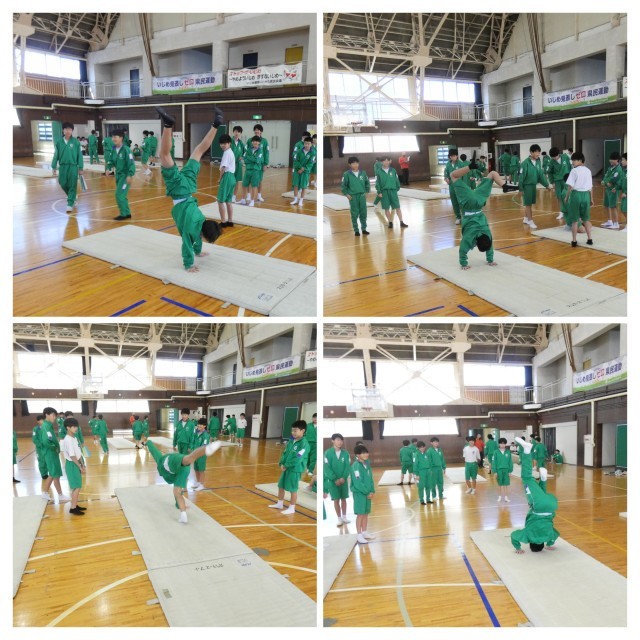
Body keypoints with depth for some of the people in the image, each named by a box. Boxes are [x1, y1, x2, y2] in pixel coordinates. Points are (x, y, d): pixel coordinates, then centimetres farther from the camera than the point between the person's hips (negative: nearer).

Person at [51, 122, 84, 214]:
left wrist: (81, 168, -2)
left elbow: (79, 155, -1)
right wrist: (54, 167, 2)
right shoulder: (58, 142, 1)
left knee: (72, 185, -3)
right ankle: (73, 196, 34)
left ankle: (70, 204, 4)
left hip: (73, 166, -3)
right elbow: (56, 155, 5)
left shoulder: (76, 142, -5)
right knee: (63, 184, 8)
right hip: (63, 166, 3)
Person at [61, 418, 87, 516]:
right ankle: (73, 508, 0)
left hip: (76, 464, 9)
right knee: (77, 487, -6)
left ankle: (75, 505, 23)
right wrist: (80, 467, -16)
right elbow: (72, 456, -21)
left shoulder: (74, 438, 9)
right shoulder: (68, 440, -20)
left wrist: (82, 464, 9)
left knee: (77, 486, 14)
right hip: (72, 465, -9)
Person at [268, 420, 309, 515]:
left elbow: (297, 459, -21)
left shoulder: (304, 444, -18)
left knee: (293, 489, 2)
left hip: (295, 469, -8)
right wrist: (282, 463, -4)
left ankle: (291, 508, 15)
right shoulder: (291, 441, 8)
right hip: (286, 467, 9)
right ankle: (279, 504, 35)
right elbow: (285, 452, 11)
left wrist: (286, 466, -17)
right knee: (281, 486, 18)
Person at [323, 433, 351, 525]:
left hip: (343, 480, 2)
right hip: (332, 480, -2)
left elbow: (348, 466, -2)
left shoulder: (345, 453, -2)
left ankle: (344, 517, 23)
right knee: (336, 499, 2)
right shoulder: (328, 453, -10)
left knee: (343, 499, 10)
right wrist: (335, 479, -15)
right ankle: (339, 518, 13)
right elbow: (327, 468, -11)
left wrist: (343, 478, -14)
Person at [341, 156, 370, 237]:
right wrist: (347, 194, -6)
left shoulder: (363, 173, 3)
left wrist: (367, 192, 6)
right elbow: (344, 185, -1)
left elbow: (367, 183, 13)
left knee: (363, 213, 4)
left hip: (362, 196, 2)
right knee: (354, 214, 2)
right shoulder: (347, 174, -6)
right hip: (353, 197, -2)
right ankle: (356, 230, 11)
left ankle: (364, 229, 16)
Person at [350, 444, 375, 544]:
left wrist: (372, 491, -2)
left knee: (366, 513, 15)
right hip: (359, 493, -7)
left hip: (368, 493, 7)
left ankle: (364, 532, 27)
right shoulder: (356, 466, -18)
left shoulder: (367, 463, 6)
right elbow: (358, 483, -21)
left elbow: (370, 478, 9)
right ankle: (359, 536, 3)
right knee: (360, 514, -3)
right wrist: (367, 492, -15)